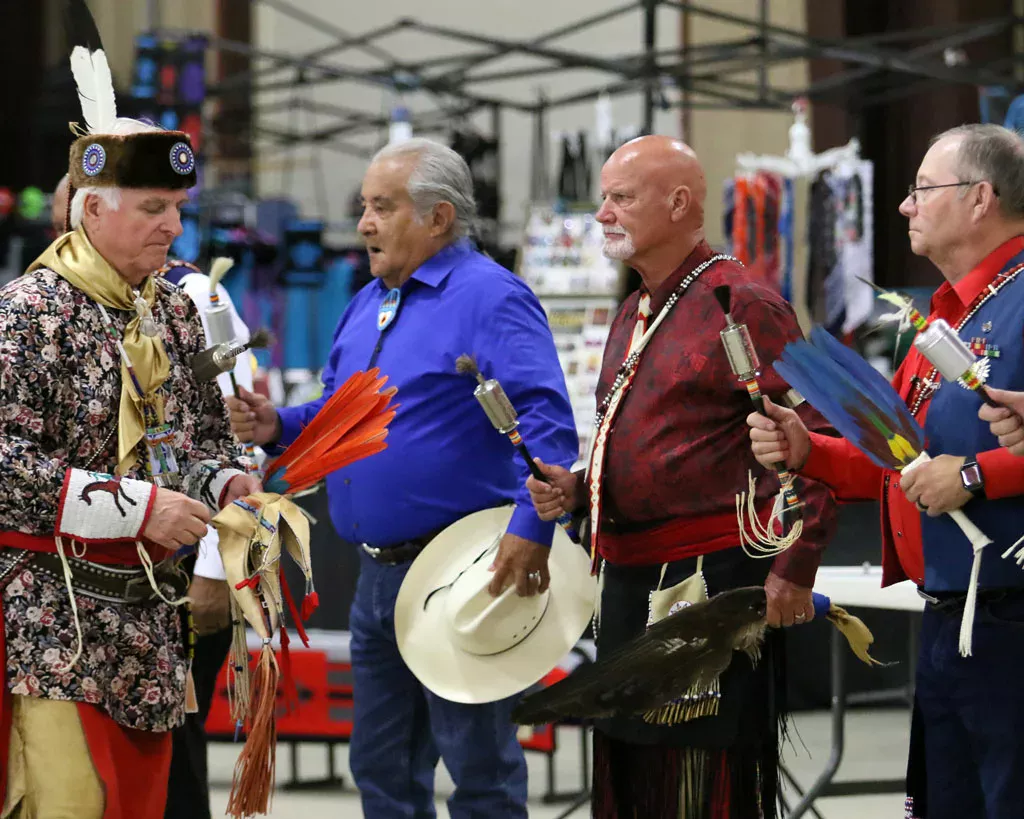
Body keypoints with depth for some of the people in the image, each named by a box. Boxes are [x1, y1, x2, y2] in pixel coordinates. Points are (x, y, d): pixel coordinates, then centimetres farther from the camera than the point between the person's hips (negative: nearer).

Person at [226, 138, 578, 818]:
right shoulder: (367, 307, 15)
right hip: (379, 576, 9)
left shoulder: (489, 298, -12)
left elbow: (548, 422, -21)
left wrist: (531, 529, -31)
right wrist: (278, 427, 3)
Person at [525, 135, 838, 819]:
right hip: (631, 583, 9)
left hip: (712, 583, -9)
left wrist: (794, 570, -19)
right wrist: (576, 490, 9)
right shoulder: (634, 315, 17)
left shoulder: (745, 305, -11)